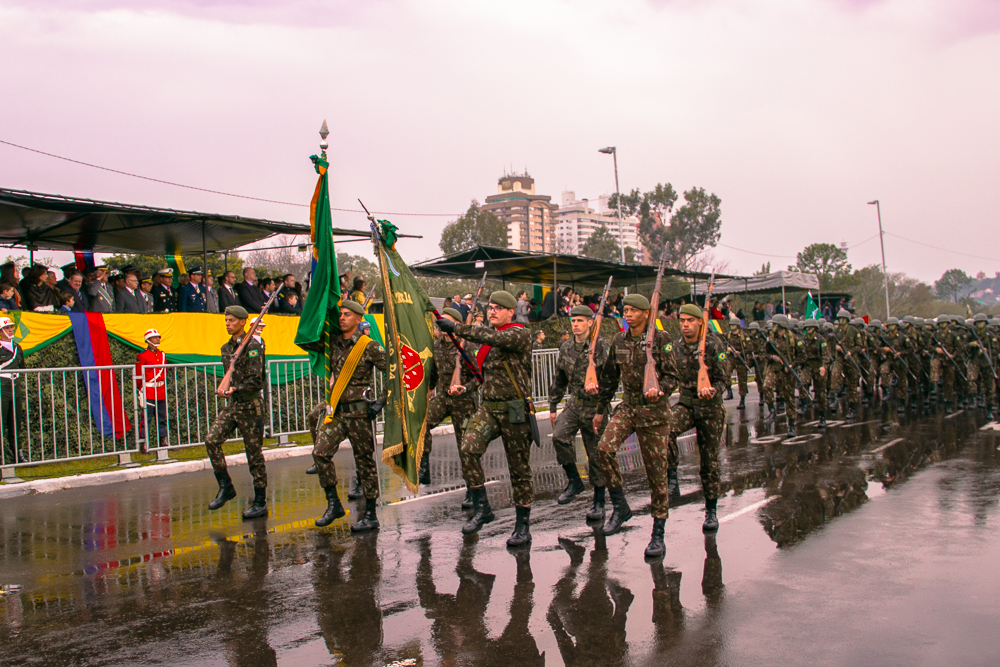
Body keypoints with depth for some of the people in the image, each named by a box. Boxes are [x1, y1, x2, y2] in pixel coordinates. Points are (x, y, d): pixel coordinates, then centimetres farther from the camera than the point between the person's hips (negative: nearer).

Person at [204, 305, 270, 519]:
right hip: (232, 404, 7)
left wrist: (235, 389, -28)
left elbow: (256, 379, -17)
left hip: (250, 405, -7)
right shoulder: (226, 348, 14)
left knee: (254, 453, -1)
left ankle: (260, 503, 8)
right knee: (212, 440, -9)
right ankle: (225, 487, 5)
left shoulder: (252, 346, -11)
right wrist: (222, 388, 9)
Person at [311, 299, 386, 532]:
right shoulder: (334, 344, 10)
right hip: (336, 411, 6)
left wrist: (382, 401, -10)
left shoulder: (369, 347, -7)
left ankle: (371, 515, 9)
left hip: (359, 411, -6)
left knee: (365, 461, 1)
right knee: (321, 452, -7)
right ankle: (333, 504, 6)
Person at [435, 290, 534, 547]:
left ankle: (523, 527, 13)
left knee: (519, 468, 2)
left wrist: (456, 328, -28)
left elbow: (493, 337, -29)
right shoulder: (489, 340, 15)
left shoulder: (520, 334, -9)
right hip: (488, 407, 6)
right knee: (468, 447, -18)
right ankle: (481, 507, -8)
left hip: (514, 410, -6)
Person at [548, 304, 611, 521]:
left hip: (595, 406, -4)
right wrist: (553, 407, 16)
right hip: (574, 404, 4)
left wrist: (600, 411, -18)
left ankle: (599, 503, 16)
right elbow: (558, 380, 17)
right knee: (559, 436, -20)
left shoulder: (601, 346, -9)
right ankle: (573, 481, 1)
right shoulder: (566, 348, 8)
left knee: (596, 455, 2)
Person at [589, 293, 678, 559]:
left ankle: (658, 532, 13)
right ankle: (620, 507, -4)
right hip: (627, 406, 4)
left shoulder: (661, 339, -7)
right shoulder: (619, 341, 6)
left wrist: (659, 390, -28)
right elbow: (610, 377, 17)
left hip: (654, 409, -4)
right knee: (605, 447, -21)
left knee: (656, 470, 0)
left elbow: (671, 376, -8)